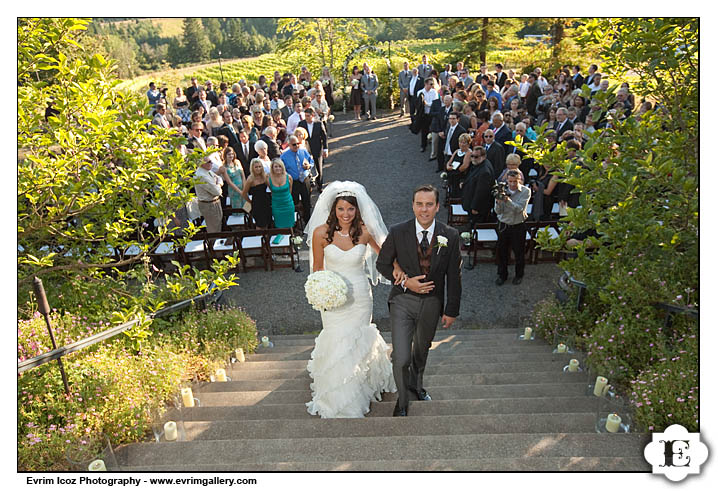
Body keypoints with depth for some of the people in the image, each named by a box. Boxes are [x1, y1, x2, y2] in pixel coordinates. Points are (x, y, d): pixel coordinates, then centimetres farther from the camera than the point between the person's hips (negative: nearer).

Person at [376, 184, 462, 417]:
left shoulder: (450, 236, -9)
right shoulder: (398, 232, -13)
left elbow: (453, 276, -2)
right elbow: (382, 263, -1)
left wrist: (451, 310, 1)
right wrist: (405, 282, -16)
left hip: (432, 302, 2)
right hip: (403, 301, -2)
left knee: (421, 350, 24)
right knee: (401, 358, -6)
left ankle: (416, 385, 53)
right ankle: (402, 402, 20)